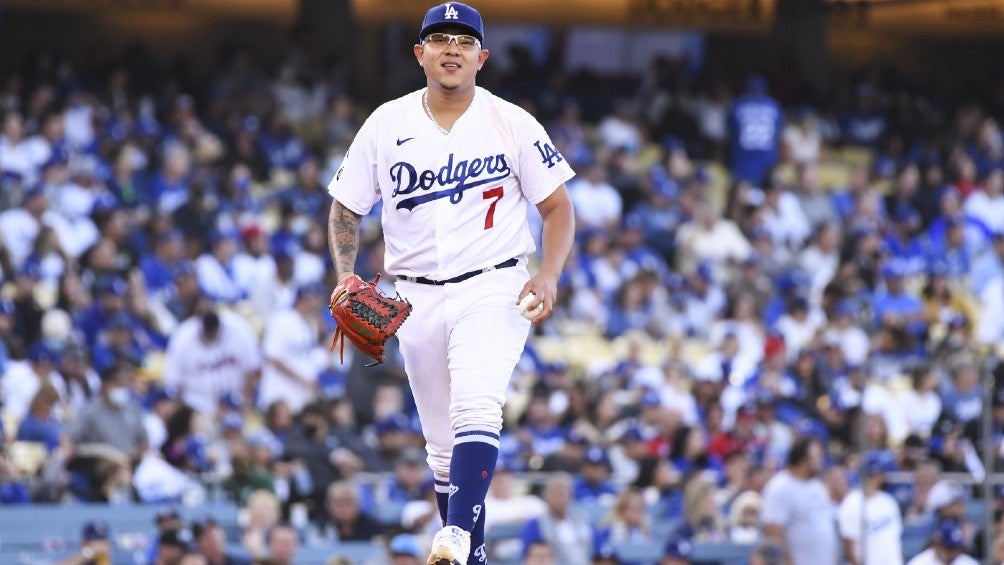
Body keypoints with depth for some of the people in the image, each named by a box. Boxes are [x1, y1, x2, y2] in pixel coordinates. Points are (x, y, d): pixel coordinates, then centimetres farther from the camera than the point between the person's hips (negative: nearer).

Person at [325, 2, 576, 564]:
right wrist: (346, 276, -5)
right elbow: (346, 208, 11)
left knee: (476, 408, -27)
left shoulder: (513, 125, -2)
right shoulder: (386, 126, 3)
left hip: (494, 289, -3)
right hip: (417, 300, 4)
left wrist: (549, 275, -14)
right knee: (443, 442, 8)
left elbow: (559, 207, 2)